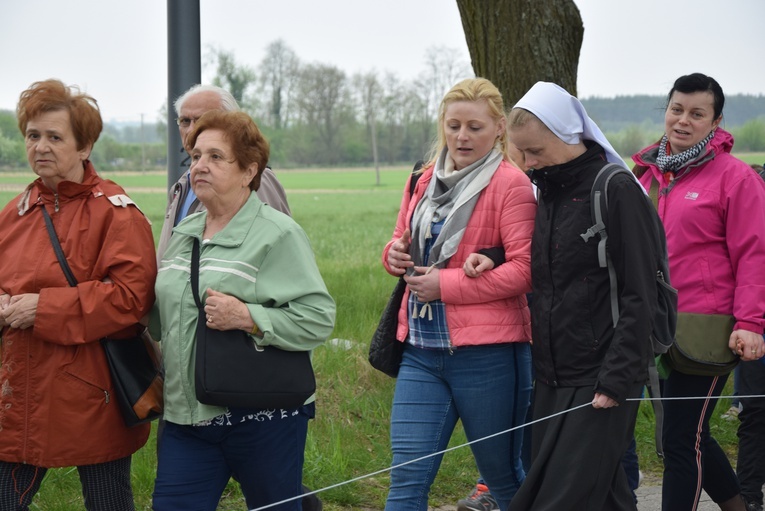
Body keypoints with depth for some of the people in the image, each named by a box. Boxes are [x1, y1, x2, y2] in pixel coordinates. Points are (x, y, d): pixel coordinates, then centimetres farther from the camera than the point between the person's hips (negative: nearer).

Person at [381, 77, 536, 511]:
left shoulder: (511, 184, -8)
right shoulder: (426, 180, 13)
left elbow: (524, 269, -16)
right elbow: (405, 238, 27)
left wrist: (445, 285, -16)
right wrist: (395, 253, 2)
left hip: (486, 353, -6)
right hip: (422, 349, 6)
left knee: (503, 476, 11)